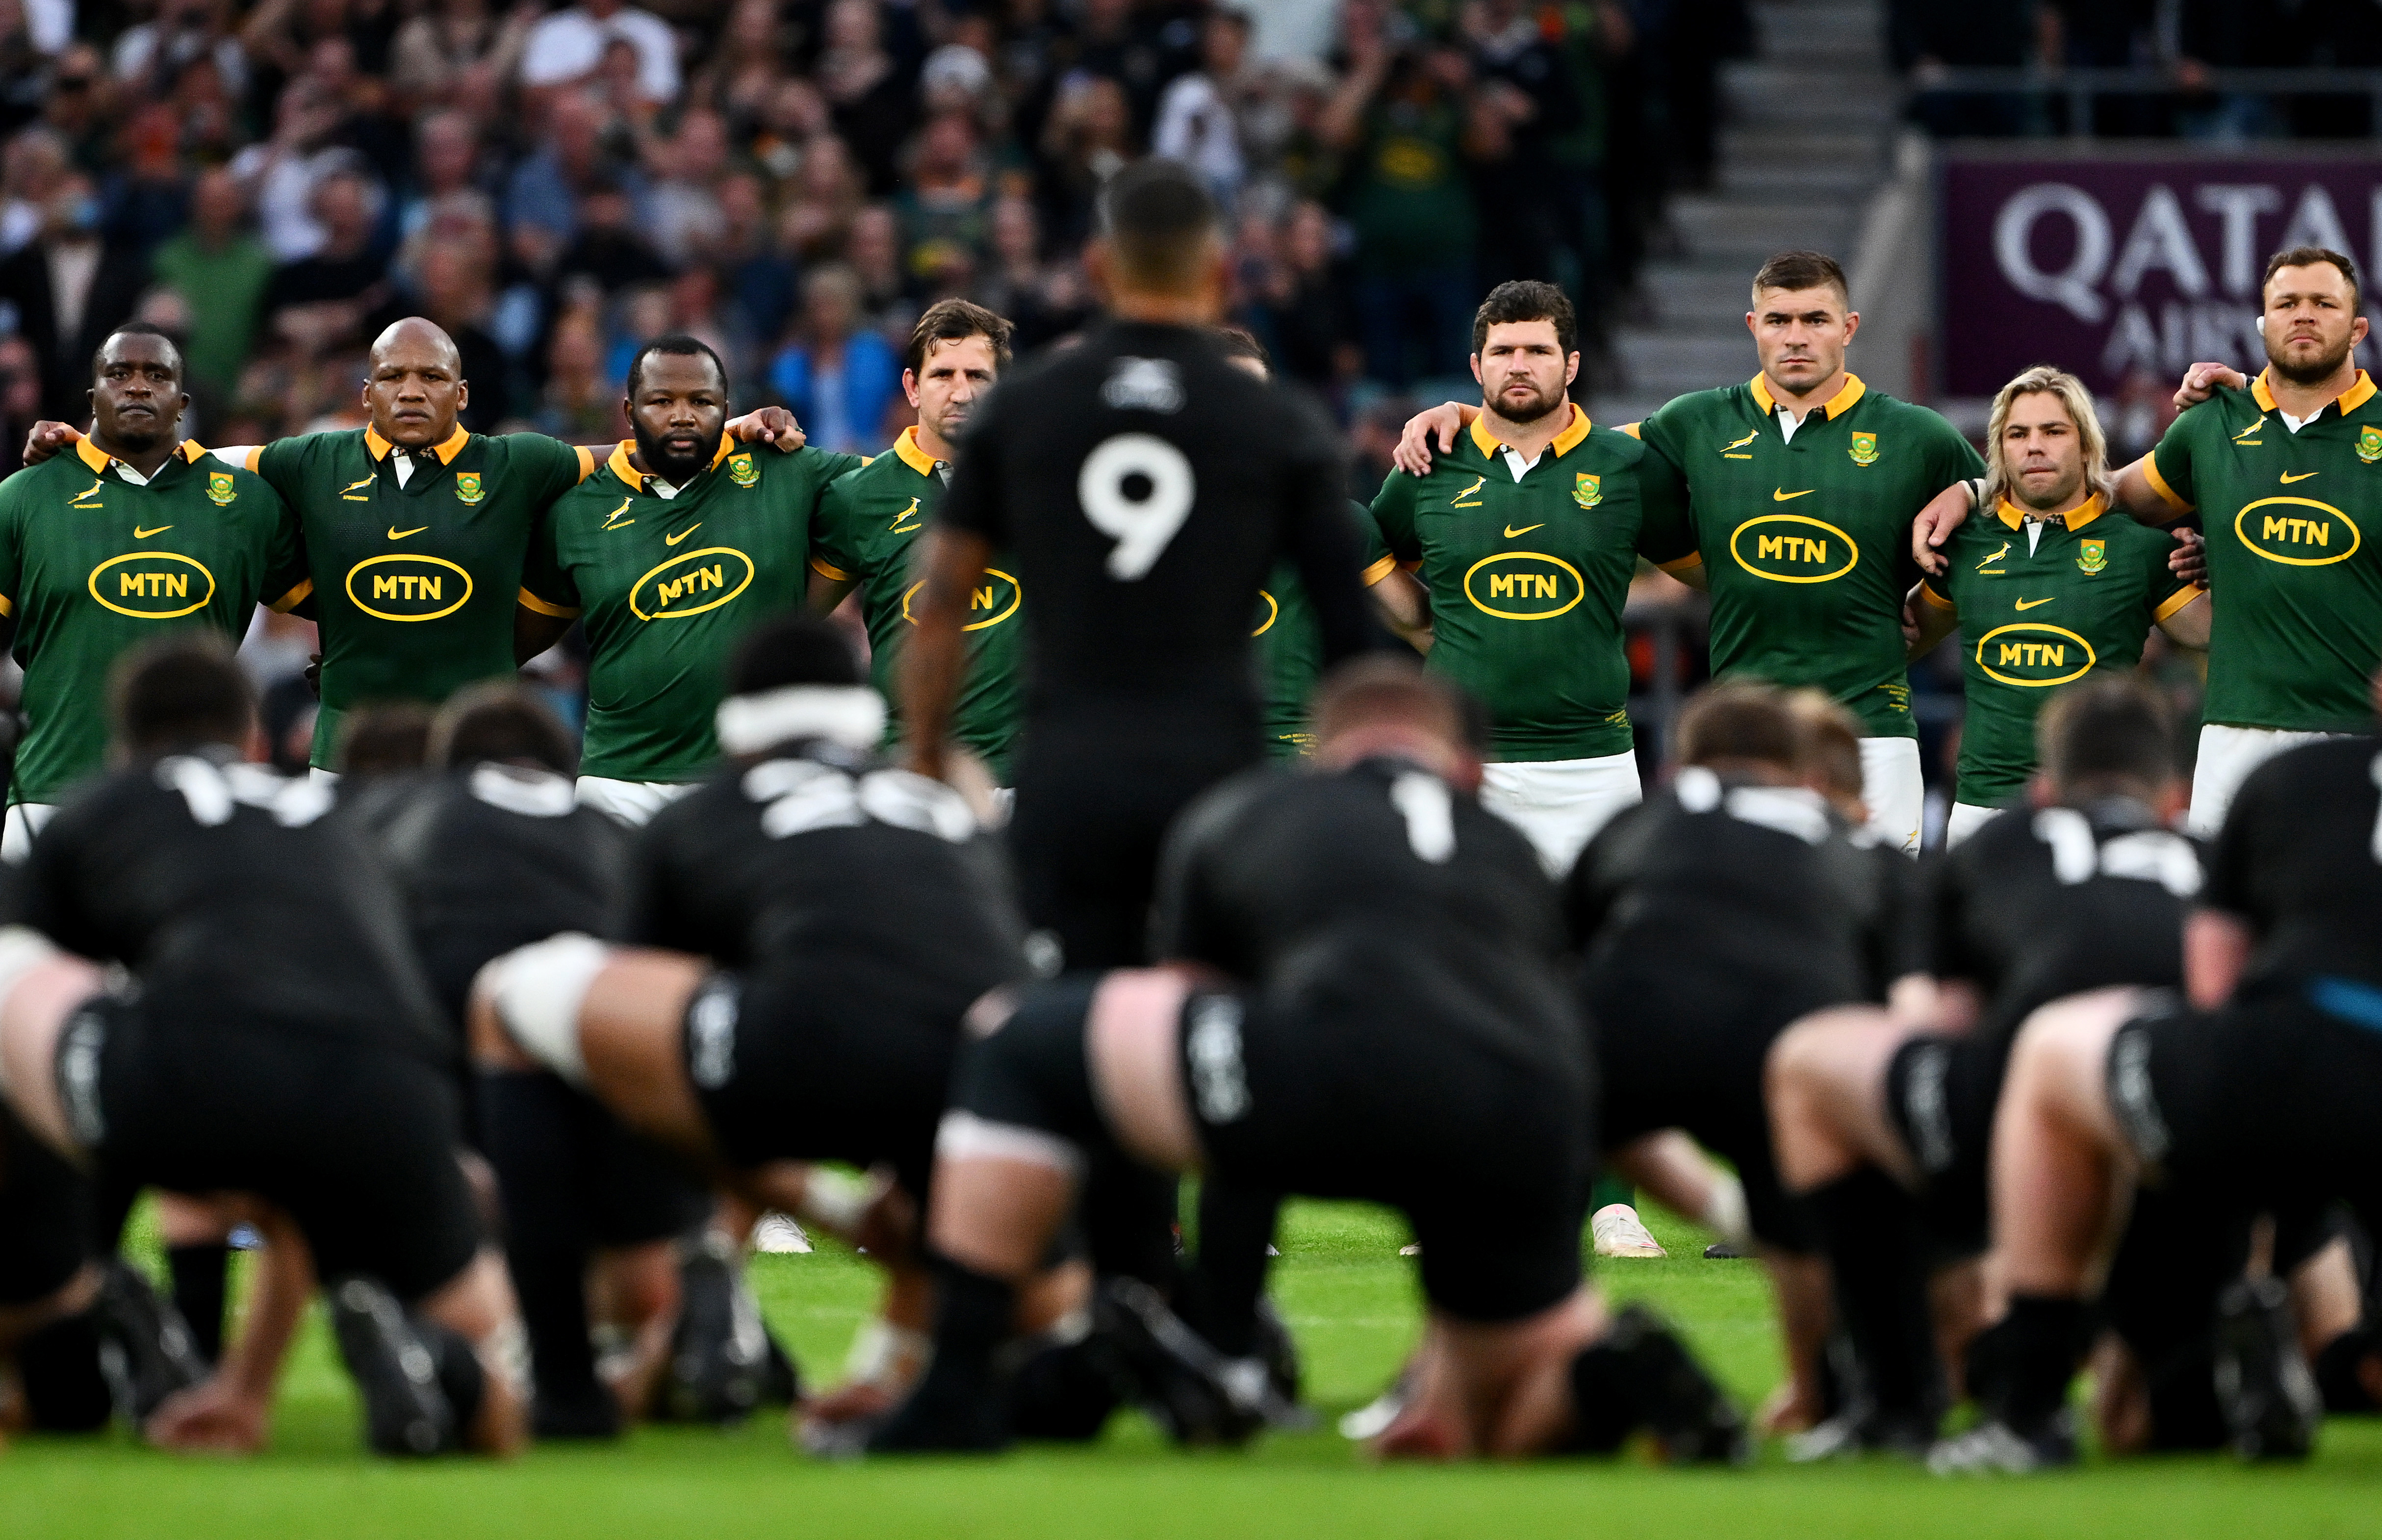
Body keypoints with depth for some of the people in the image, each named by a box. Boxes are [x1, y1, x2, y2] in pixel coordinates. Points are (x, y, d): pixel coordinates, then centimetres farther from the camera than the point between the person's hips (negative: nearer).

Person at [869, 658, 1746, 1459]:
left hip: (1339, 1071, -3)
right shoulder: (1516, 862, 37)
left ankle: (957, 1398, 10)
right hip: (1537, 1121, 3)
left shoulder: (1235, 816, 31)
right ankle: (1613, 1371, -7)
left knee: (1016, 1045, 19)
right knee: (1523, 1424, 28)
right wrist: (1446, 1387, 51)